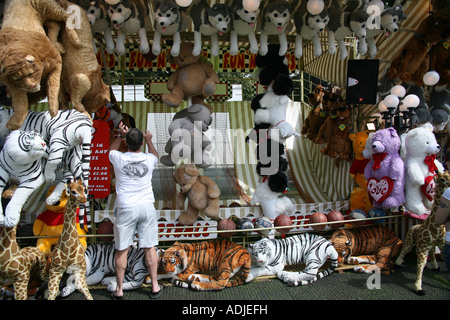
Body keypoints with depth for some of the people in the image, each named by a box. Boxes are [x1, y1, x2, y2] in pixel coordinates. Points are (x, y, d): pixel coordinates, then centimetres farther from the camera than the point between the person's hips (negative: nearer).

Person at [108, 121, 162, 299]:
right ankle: (155, 287, 21)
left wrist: (120, 135, 24)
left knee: (121, 250, 9)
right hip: (147, 206, 2)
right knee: (149, 247, 11)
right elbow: (156, 156, 23)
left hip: (126, 209, -1)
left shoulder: (119, 159, -9)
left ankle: (119, 290, 20)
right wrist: (149, 140, 32)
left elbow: (111, 149, 18)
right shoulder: (148, 159, -5)